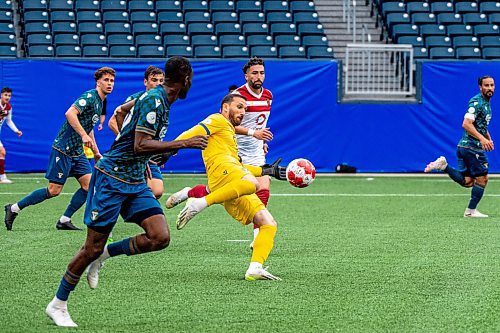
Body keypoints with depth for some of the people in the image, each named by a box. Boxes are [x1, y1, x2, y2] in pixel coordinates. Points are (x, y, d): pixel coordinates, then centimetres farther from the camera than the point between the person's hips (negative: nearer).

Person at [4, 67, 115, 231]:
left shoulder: (100, 102, 15)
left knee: (88, 185, -3)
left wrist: (96, 152, 28)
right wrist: (84, 135, -34)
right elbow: (70, 113, -30)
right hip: (64, 148, -9)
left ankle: (64, 221, 5)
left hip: (78, 152, 9)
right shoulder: (89, 97, -15)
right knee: (54, 190, -6)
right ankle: (14, 208, 6)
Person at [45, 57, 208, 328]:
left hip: (135, 182, 9)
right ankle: (57, 305, 12)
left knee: (160, 237, -10)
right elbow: (140, 146, -24)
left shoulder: (160, 100, 11)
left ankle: (104, 255, 8)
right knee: (92, 247, -3)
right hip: (112, 178, -9)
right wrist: (184, 144, -23)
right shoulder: (154, 100, -17)